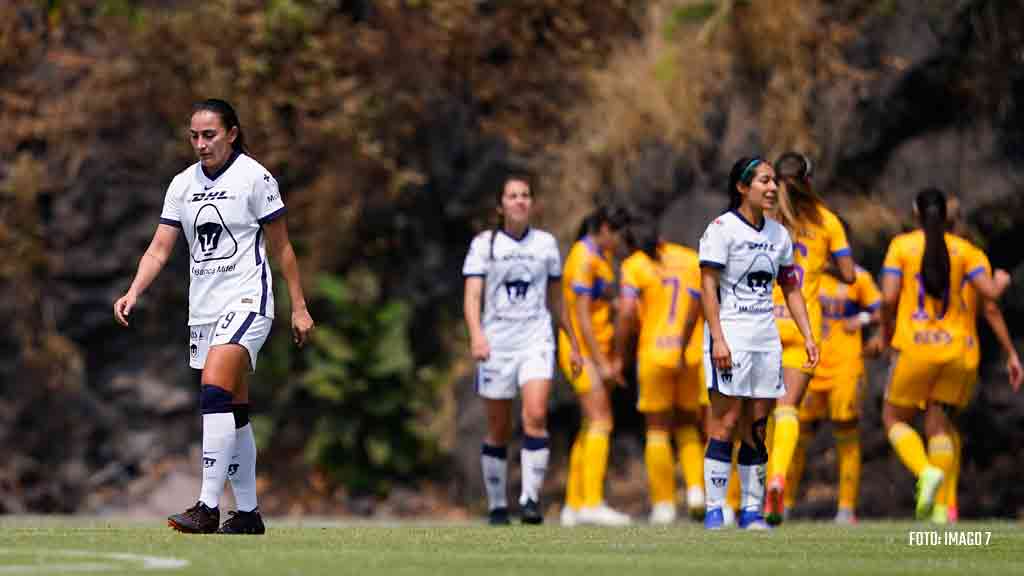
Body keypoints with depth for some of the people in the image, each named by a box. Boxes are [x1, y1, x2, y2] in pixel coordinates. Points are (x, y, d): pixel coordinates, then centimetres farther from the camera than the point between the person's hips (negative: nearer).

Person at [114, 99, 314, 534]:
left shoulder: (254, 177, -6)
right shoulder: (183, 184, 9)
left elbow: (281, 247, -1)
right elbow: (159, 249, 6)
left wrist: (299, 307, -2)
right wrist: (134, 292, -10)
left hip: (246, 302, -6)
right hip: (204, 309, 6)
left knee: (215, 389, -23)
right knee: (231, 411, 10)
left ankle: (208, 507, -27)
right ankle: (247, 512, 17)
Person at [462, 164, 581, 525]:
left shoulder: (546, 244, 9)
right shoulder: (484, 244, 1)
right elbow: (472, 295, -8)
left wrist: (573, 342, 19)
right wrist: (476, 334, -25)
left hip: (536, 340, 1)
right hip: (496, 343, -1)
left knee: (536, 415, -20)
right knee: (498, 431, 4)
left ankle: (531, 499, -19)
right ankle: (497, 506, 17)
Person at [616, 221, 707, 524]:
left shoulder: (634, 265, -2)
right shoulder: (691, 259, 8)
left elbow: (626, 314, -11)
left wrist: (618, 358, -6)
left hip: (654, 354, -3)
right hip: (692, 355, 3)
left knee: (657, 429, 7)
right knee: (687, 426, 18)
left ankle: (663, 504, 3)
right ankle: (696, 490, -1)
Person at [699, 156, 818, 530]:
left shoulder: (778, 233, 13)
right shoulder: (722, 228, -6)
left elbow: (791, 288, 18)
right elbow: (708, 285, -11)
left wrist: (808, 336, 10)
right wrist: (717, 338, -18)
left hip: (766, 338, 6)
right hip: (731, 337, -6)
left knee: (757, 425, 5)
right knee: (727, 420, -9)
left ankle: (751, 508, 8)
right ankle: (714, 509, -7)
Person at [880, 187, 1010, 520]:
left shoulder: (901, 246, -3)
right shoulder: (963, 249, 3)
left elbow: (889, 297, -11)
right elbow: (989, 293, -1)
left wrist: (887, 331, 7)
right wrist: (1001, 281, 23)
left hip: (914, 346, -3)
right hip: (953, 347, 3)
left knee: (894, 417, 12)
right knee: (938, 422, 12)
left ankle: (926, 471, -14)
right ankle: (941, 506, 2)